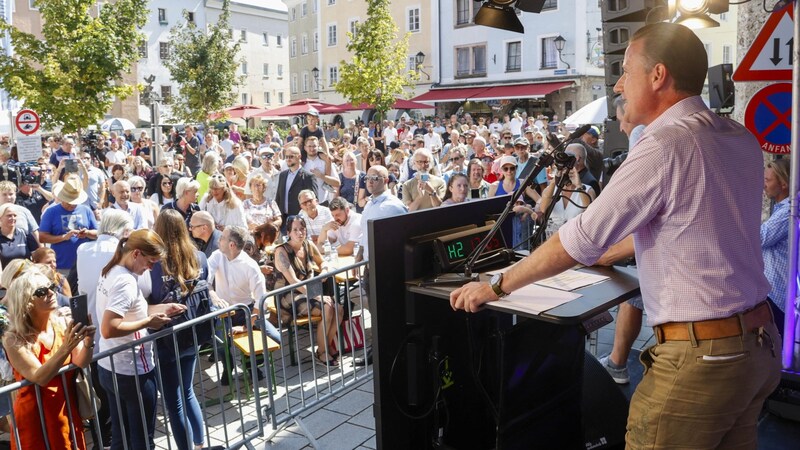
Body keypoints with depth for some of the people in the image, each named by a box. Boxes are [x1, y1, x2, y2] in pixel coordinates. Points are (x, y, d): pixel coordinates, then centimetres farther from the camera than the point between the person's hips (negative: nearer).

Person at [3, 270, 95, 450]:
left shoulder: (62, 325, -4)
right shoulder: (14, 340, -14)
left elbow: (80, 363, -13)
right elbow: (39, 378, -25)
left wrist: (88, 341, -32)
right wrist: (65, 348, -38)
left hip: (68, 411, 4)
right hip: (36, 417, -3)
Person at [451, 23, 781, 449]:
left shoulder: (666, 144, -19)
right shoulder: (742, 139, 6)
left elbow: (581, 238, -17)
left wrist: (497, 285, -5)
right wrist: (602, 256, 24)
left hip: (699, 357, -8)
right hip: (758, 343, 8)